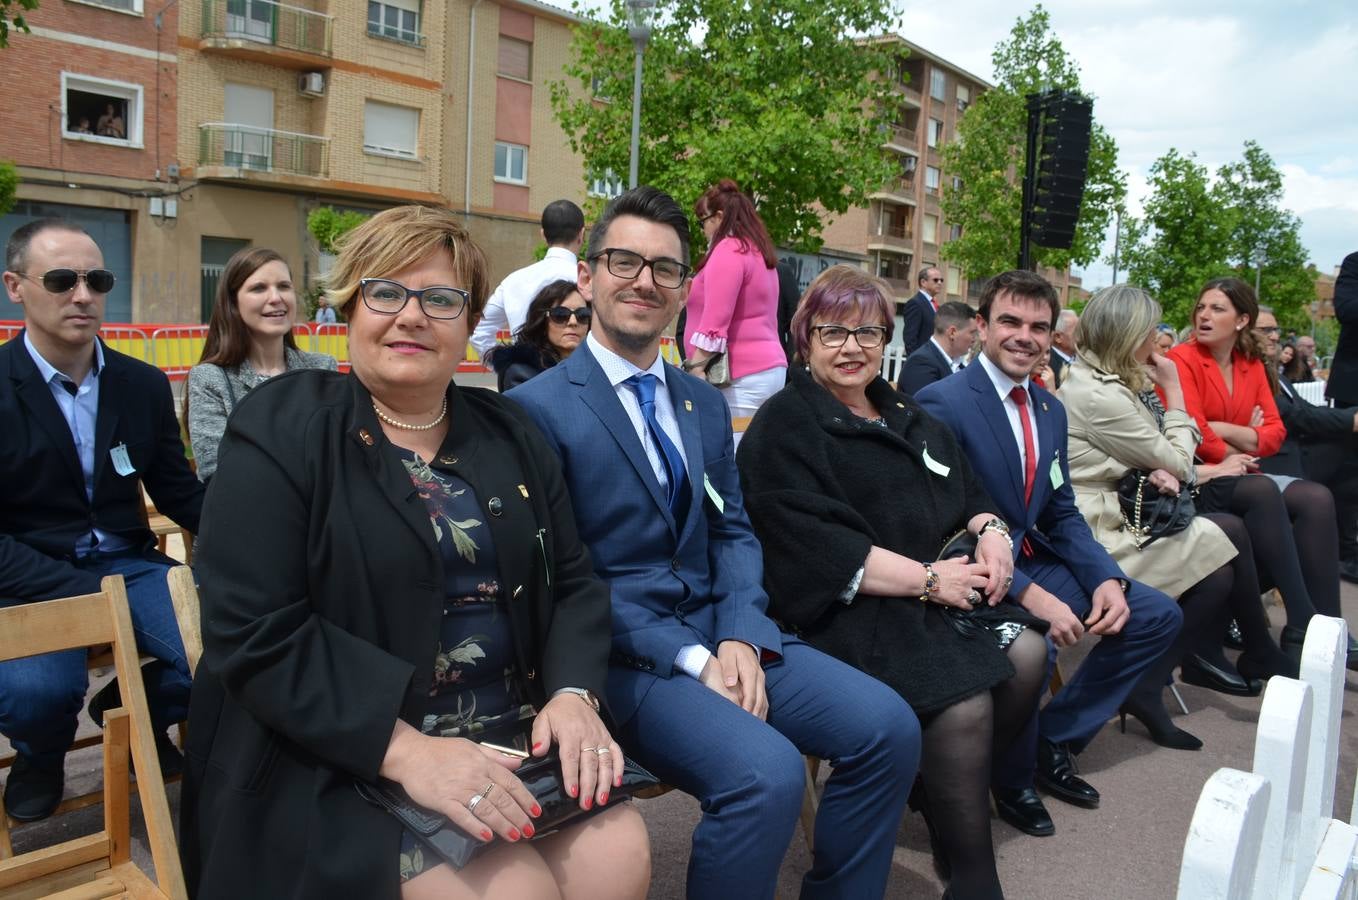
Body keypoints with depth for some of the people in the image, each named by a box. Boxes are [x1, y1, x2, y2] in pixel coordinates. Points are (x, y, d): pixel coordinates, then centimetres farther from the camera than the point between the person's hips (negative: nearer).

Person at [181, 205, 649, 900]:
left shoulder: (510, 436, 11)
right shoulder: (281, 429, -4)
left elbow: (573, 582, 12)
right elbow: (253, 634, -13)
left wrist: (573, 693, -8)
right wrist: (405, 747, -22)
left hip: (516, 735, 5)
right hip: (342, 756, -4)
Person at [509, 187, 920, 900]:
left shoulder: (705, 405, 15)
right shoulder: (538, 408, -6)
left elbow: (732, 531, 13)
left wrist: (740, 636, -7)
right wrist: (690, 657, -16)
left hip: (722, 631, 7)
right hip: (622, 652, -6)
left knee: (888, 728, -9)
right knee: (767, 774, -29)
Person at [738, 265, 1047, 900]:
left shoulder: (904, 416, 20)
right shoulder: (784, 426, -4)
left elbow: (965, 491, 20)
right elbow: (813, 547, -16)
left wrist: (990, 528, -5)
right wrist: (926, 578, -18)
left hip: (941, 591, 8)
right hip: (846, 609, -7)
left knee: (1027, 651, -16)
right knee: (965, 699, -25)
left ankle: (954, 790, 6)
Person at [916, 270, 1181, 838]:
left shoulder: (1050, 409, 10)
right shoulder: (941, 403, -17)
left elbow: (1062, 515, 13)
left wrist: (1108, 580, -6)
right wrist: (1030, 596, -28)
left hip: (1034, 560, 9)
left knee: (1157, 616, 7)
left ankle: (1055, 741, 17)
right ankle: (1012, 778, -1)